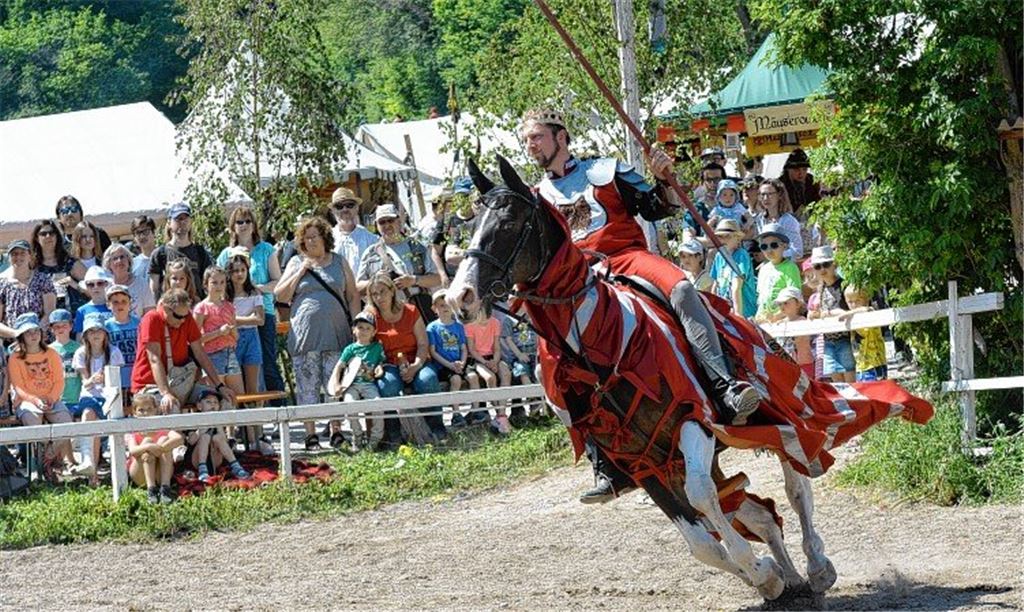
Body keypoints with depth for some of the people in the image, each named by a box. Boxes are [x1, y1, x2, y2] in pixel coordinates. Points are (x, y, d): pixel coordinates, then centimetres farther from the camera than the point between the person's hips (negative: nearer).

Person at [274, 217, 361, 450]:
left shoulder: (339, 262, 13)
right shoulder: (296, 263, 11)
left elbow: (353, 296, 14)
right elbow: (280, 296, 5)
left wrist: (354, 324, 3)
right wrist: (301, 272, -3)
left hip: (336, 333, 0)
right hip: (305, 333, 0)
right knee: (307, 385, -2)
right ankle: (311, 434, 1)